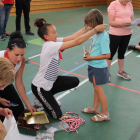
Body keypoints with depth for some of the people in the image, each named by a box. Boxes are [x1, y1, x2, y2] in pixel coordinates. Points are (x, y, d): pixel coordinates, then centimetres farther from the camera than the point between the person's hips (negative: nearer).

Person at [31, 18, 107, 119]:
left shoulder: (53, 42, -4)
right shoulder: (51, 46, -30)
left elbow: (72, 37, -10)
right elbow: (77, 41, -33)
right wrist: (95, 29, -30)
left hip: (51, 81, 9)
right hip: (40, 87, -9)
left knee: (75, 81, 5)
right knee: (57, 115, -4)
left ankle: (47, 96, 16)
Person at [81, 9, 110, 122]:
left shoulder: (103, 36, -24)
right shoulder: (96, 34, 3)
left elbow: (107, 55, -27)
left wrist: (91, 57, -22)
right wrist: (89, 53, 0)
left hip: (99, 67, -9)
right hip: (93, 66, 9)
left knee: (99, 89, 2)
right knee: (96, 88, 21)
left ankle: (105, 114, 17)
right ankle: (95, 108, 38)